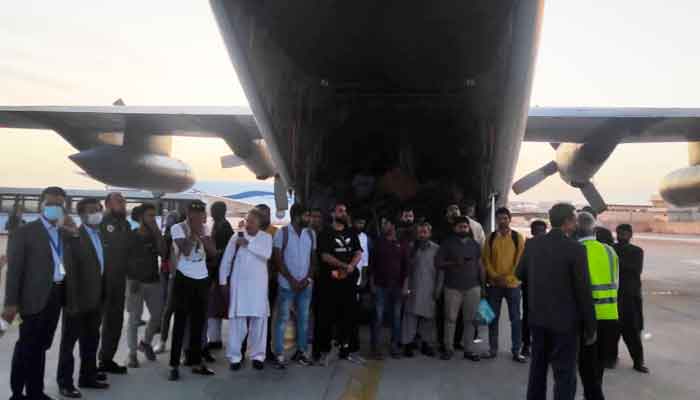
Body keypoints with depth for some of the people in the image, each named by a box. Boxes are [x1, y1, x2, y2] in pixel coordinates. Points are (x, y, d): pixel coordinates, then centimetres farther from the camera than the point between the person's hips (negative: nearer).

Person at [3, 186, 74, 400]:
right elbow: (14, 269, -9)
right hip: (34, 297, -6)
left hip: (56, 295, 6)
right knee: (27, 347, 2)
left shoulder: (65, 233, 13)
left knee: (41, 346, 16)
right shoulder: (24, 232, -5)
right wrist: (11, 303, -13)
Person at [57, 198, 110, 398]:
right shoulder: (73, 237, -14)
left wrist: (102, 297, 8)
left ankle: (88, 376, 30)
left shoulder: (100, 235, 9)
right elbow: (70, 272, -17)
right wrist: (73, 302, -19)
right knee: (69, 342, 6)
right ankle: (65, 382, 17)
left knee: (91, 340, 17)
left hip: (95, 299, 7)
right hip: (77, 300, -7)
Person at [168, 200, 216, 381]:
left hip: (202, 279, 5)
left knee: (199, 322, 10)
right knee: (180, 322, -1)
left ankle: (196, 361, 19)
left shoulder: (204, 229, 7)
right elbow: (185, 250, -21)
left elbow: (213, 251, -2)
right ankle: (174, 365, 6)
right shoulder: (178, 228, -8)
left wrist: (200, 235, -12)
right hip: (184, 279, -5)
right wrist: (193, 231, -15)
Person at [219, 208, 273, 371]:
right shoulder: (237, 237, 1)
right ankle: (235, 356, 10)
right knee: (237, 320, 0)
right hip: (239, 283, 0)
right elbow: (226, 260, 5)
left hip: (258, 284, 0)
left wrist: (248, 243, -19)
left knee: (259, 320, 3)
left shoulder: (266, 237, 1)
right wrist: (223, 281, 3)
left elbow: (266, 254, -18)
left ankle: (258, 355, 14)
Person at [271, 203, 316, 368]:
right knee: (282, 319, 0)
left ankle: (301, 351, 20)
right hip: (287, 284, -4)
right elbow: (278, 259, -7)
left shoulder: (310, 234, 8)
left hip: (306, 284, 4)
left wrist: (308, 278, -4)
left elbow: (313, 258, 10)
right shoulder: (282, 233, -4)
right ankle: (279, 354, 5)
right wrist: (292, 280, -11)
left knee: (303, 318, 10)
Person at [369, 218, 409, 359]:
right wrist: (372, 283, -1)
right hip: (380, 285, 0)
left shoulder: (402, 245, 5)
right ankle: (376, 348, 2)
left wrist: (405, 285, -2)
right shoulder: (378, 243, 6)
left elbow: (406, 266, 4)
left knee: (396, 317, 6)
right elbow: (372, 264, 6)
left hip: (397, 286, 1)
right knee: (378, 317, -3)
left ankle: (394, 347, 15)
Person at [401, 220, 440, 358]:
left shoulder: (436, 249, 4)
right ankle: (408, 343, 5)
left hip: (430, 289, 0)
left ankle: (427, 344, 19)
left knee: (428, 317, 6)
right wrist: (406, 287, -4)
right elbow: (406, 268, 4)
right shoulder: (411, 248, 5)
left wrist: (438, 288, -1)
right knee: (410, 316, -3)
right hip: (413, 289, 0)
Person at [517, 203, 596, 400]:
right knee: (565, 375, 4)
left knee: (538, 367, 19)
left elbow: (520, 274, 12)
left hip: (538, 317, 6)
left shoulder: (532, 244, 0)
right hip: (565, 320, -5)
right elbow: (583, 291, -13)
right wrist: (590, 327, -4)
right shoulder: (576, 249, -16)